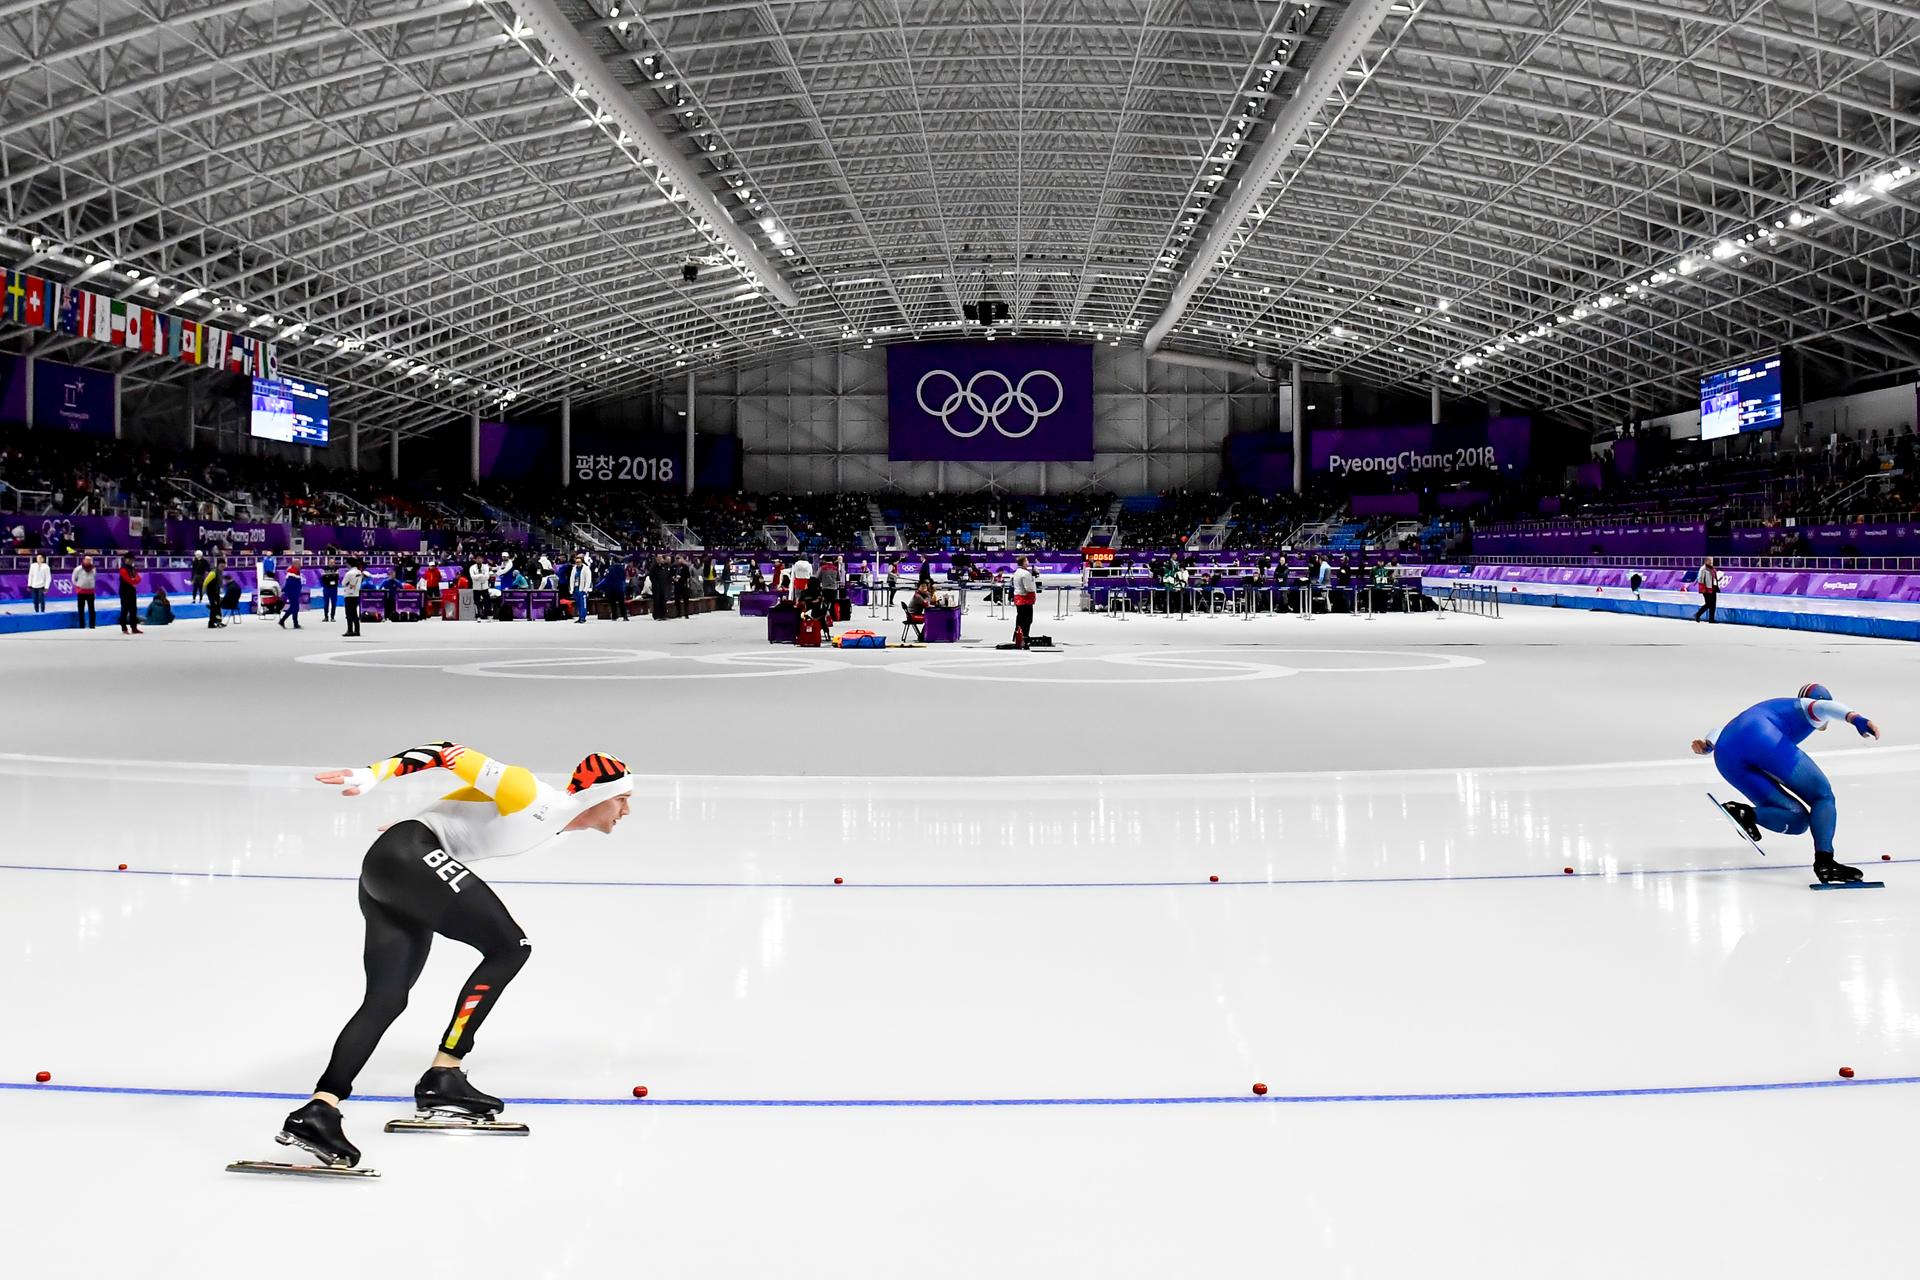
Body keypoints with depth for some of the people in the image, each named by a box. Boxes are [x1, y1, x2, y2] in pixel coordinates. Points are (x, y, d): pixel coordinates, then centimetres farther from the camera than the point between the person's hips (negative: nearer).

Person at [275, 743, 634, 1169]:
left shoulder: (547, 823, 17)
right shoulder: (532, 797, -11)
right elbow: (454, 753, -14)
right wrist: (373, 774, -22)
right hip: (408, 857, -11)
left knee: (387, 999, 2)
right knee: (509, 947, -10)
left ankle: (318, 1110, -6)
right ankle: (442, 1077, -6)